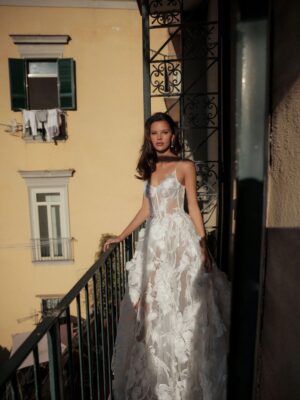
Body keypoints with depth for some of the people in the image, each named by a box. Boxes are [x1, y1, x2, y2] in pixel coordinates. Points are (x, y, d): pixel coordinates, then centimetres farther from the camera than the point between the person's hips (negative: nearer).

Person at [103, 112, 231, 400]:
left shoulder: (185, 166, -2)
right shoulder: (150, 168, 13)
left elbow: (193, 207, -3)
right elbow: (146, 209, 14)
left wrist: (204, 246, -9)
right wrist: (121, 236, 12)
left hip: (179, 238, -5)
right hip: (154, 239, 6)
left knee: (179, 306, 3)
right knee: (152, 307, 11)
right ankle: (155, 376, 32)